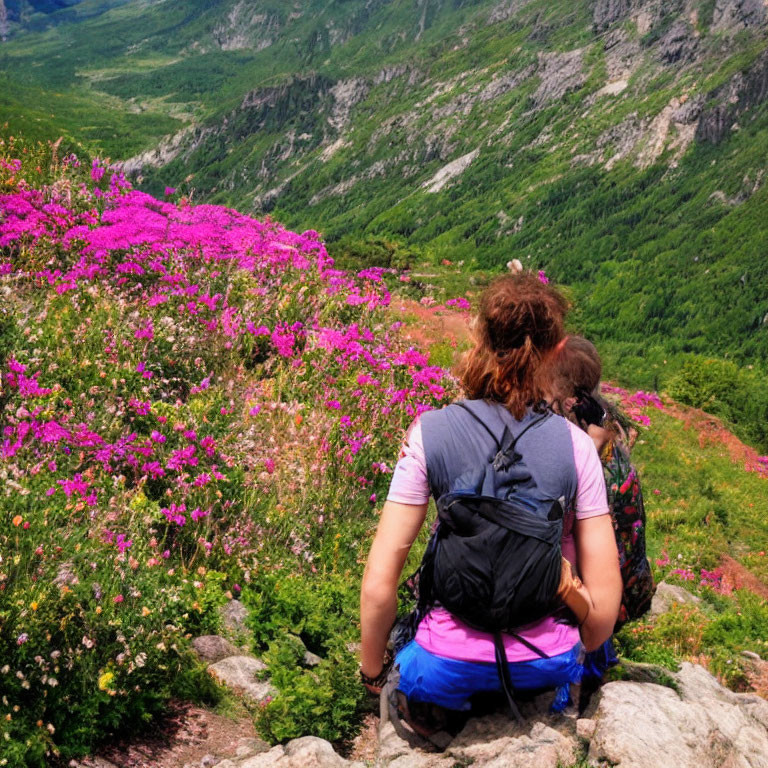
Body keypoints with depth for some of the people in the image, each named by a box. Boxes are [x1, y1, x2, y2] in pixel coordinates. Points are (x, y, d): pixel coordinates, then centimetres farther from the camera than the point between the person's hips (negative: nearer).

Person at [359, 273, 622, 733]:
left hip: (449, 668, 1)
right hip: (548, 666, -1)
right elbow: (605, 592, -5)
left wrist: (373, 670, 6)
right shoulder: (576, 444, -9)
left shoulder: (430, 433, -11)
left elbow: (379, 584, -11)